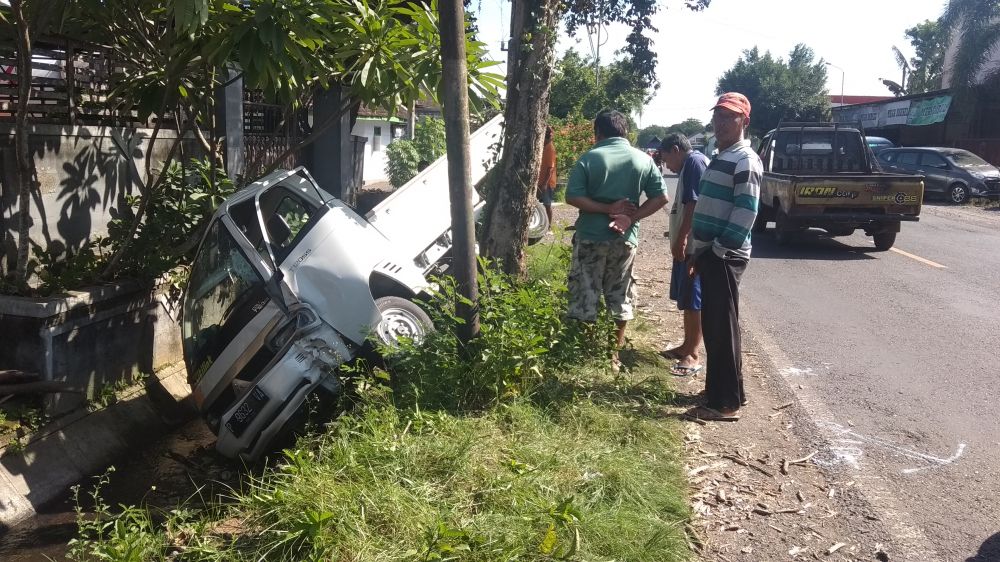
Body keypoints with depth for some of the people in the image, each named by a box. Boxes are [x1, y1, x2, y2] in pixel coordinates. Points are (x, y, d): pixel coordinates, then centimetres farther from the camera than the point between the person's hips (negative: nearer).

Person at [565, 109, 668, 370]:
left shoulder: (589, 158, -6)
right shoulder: (643, 159, 3)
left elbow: (572, 197, -14)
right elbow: (660, 198, -1)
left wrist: (607, 208, -11)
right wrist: (630, 217, -7)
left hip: (591, 237, -3)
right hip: (625, 239, 3)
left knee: (584, 296, 7)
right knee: (620, 297, 14)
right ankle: (613, 354, 21)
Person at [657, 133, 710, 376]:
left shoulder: (694, 161, -11)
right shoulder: (689, 165, 21)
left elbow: (694, 203, -20)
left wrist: (682, 237, -22)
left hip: (693, 245, -10)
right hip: (688, 245, 10)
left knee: (693, 300, -6)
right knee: (686, 299, 16)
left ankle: (692, 355, -1)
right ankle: (687, 345, 26)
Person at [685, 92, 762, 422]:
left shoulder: (746, 161, -13)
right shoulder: (722, 157, 18)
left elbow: (745, 213, -20)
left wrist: (718, 250, -19)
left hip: (725, 256, -10)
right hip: (710, 253, 10)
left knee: (724, 329, -4)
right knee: (712, 327, 15)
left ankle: (727, 403, 3)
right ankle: (718, 390, 26)